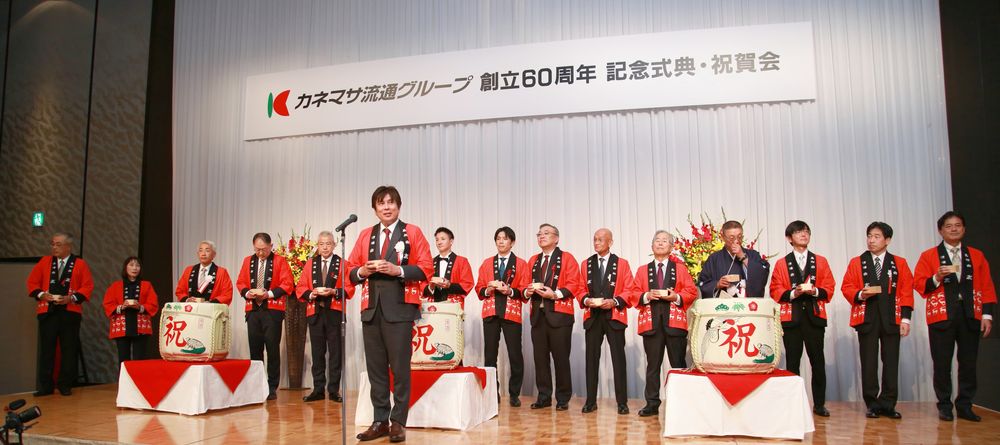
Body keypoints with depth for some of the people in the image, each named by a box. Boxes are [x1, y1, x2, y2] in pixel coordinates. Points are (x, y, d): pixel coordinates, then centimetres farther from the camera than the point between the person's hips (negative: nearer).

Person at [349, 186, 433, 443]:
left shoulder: (412, 233, 4)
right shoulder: (365, 235, 15)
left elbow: (426, 269, -4)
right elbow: (351, 271, 14)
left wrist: (397, 270, -16)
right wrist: (363, 271, -7)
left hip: (399, 308, -4)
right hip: (371, 308, 4)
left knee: (400, 367, -1)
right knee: (375, 367, 7)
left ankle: (398, 422, 8)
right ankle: (380, 421, 15)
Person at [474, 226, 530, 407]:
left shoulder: (521, 264, 9)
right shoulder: (486, 263, 16)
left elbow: (525, 292, 3)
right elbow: (479, 289, 14)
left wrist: (510, 291, -13)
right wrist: (488, 289, -7)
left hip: (512, 312, -2)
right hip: (490, 312, 2)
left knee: (515, 355, -4)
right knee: (490, 354, 0)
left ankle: (514, 394, 8)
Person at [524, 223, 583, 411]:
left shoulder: (567, 258, 2)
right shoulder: (533, 260, 18)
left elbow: (574, 285, -6)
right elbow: (526, 284, 19)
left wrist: (555, 294, -19)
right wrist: (527, 291, -4)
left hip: (559, 314, -5)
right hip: (538, 314, 5)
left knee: (561, 358, -1)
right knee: (540, 358, 6)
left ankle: (563, 399, 10)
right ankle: (544, 397, 16)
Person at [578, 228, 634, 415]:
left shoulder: (622, 263, 5)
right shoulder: (585, 264, 12)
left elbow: (628, 290, 0)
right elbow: (580, 289, 11)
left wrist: (615, 302, -15)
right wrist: (586, 300, -9)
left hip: (614, 317, -2)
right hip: (592, 317, 2)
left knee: (618, 359, 0)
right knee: (591, 359, 3)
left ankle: (622, 402, 7)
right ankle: (591, 401, 9)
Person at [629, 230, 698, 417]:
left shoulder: (680, 268, 11)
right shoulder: (642, 270, 14)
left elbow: (692, 292, 4)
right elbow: (634, 294, 7)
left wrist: (676, 296, -13)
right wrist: (647, 296, -12)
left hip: (675, 321, -1)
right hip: (651, 321, 1)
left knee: (678, 364, 2)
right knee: (653, 365, 3)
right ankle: (652, 404, 8)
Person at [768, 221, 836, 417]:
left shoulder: (821, 261, 11)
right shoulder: (781, 263, 8)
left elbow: (829, 288, 6)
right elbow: (775, 291, 2)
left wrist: (814, 291, -13)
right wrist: (793, 293, -15)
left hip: (814, 316, 1)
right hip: (791, 318, -1)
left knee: (818, 361, 1)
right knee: (792, 362, 2)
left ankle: (819, 404, 11)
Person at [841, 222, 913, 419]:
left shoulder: (899, 263, 9)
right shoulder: (856, 262, 9)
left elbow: (906, 291, 4)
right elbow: (846, 287, 5)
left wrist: (905, 318, -3)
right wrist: (860, 294, -15)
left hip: (891, 319, 0)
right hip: (866, 318, 0)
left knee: (891, 361, 1)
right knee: (868, 362, 1)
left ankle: (888, 404, 10)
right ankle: (872, 404, 8)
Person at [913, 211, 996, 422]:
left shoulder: (976, 256, 12)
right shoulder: (928, 256, 5)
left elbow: (987, 287, 8)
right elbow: (919, 285, 0)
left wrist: (987, 314, 0)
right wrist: (937, 278, -18)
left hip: (970, 317, 2)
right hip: (941, 317, -2)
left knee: (969, 363, 3)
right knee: (942, 364, 1)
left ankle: (965, 406, 14)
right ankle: (944, 406, 11)